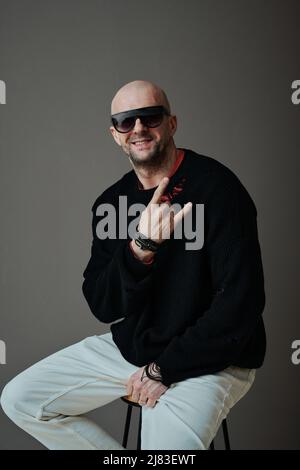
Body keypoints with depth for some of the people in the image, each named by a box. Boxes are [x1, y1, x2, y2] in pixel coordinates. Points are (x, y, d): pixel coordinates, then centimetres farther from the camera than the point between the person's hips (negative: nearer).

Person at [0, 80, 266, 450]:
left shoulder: (216, 187, -16)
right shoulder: (111, 202, 1)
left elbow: (240, 303, -20)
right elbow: (103, 307, -5)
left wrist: (164, 370, -14)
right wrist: (140, 248, -24)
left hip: (207, 357, -5)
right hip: (129, 347, 6)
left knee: (169, 442, -31)